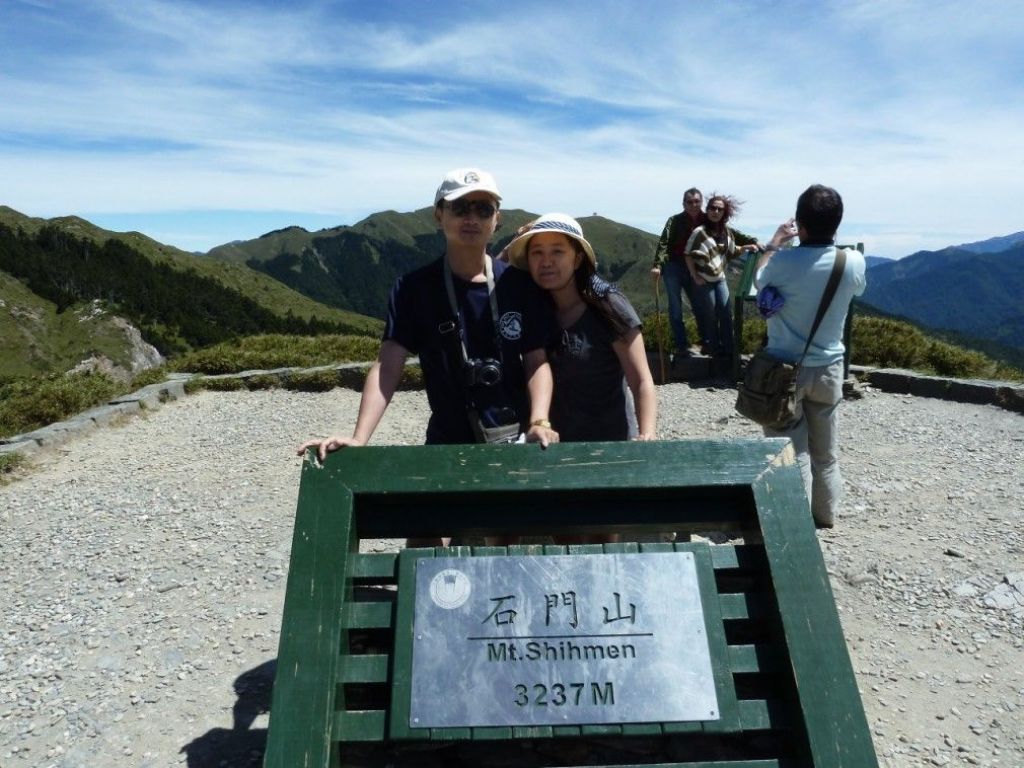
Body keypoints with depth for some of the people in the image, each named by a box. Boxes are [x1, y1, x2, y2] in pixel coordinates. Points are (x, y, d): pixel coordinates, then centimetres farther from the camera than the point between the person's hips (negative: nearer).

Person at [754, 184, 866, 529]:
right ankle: (825, 513, 33)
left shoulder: (784, 261, -19)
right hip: (828, 368, 3)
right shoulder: (853, 261, -10)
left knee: (792, 450, 5)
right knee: (826, 450, 18)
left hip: (785, 368, -3)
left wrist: (775, 242, 16)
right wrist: (830, 240, 19)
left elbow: (758, 279, 5)